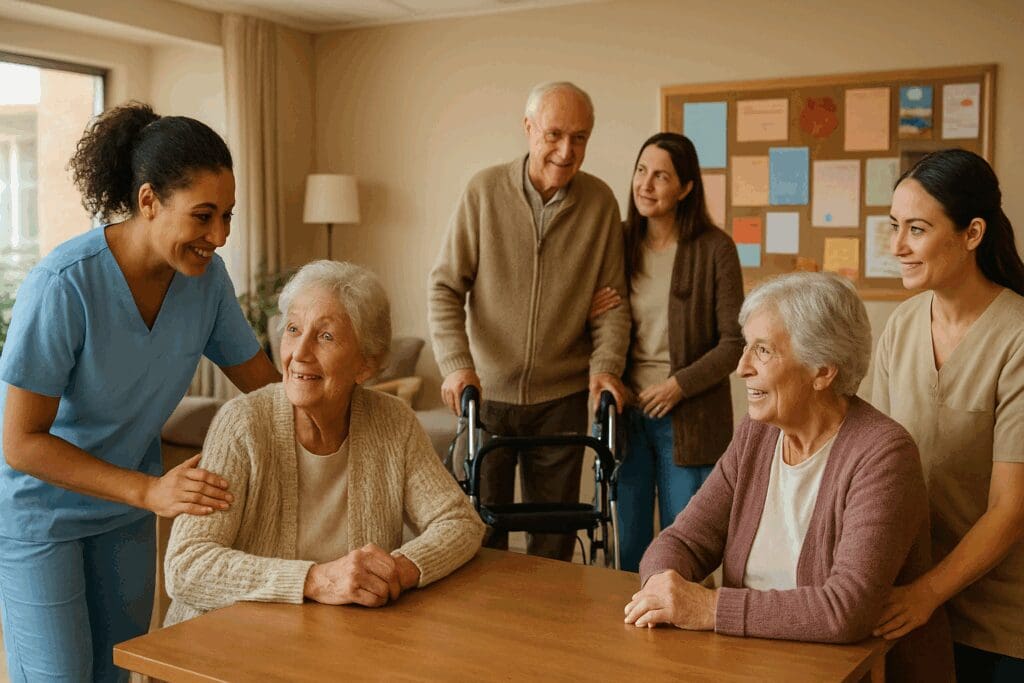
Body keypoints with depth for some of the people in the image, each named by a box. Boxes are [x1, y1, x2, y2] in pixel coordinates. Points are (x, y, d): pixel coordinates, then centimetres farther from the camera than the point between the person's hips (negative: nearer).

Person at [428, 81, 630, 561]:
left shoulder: (600, 203, -1)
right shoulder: (484, 191, -5)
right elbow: (445, 287, -5)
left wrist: (606, 365, -12)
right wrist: (456, 364, -18)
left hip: (562, 399, 1)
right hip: (485, 393, -1)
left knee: (554, 537, 11)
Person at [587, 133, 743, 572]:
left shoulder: (714, 249, -5)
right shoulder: (619, 242, 6)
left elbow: (734, 341, -5)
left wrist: (680, 384, -14)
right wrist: (588, 316, -4)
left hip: (688, 421, -3)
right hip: (625, 416, 3)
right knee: (625, 552, 11)